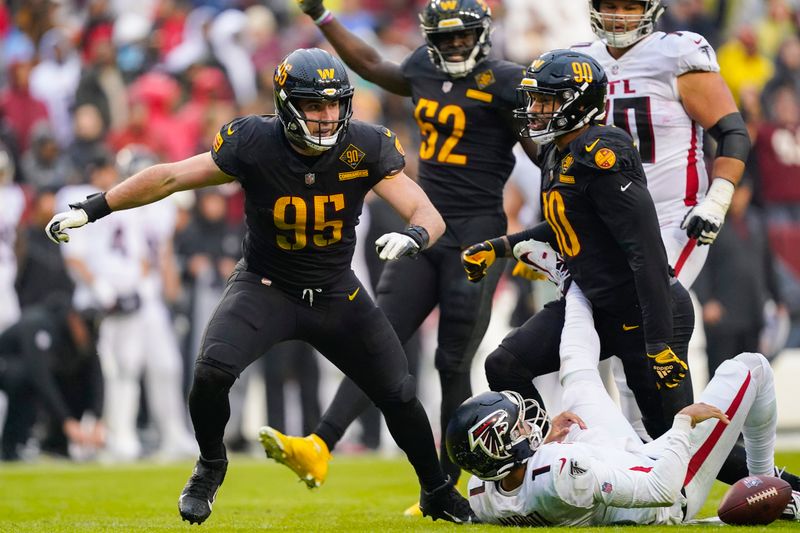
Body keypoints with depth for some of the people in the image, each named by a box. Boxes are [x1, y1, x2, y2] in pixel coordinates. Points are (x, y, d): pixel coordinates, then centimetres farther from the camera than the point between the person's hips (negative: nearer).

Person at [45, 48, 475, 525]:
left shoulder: (366, 147, -18)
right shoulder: (254, 144, -21)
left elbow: (430, 216, -20)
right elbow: (169, 178, -11)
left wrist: (414, 236, -45)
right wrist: (91, 209, -12)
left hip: (336, 294, 2)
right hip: (266, 285, -1)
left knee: (399, 395, 0)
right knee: (212, 373, -25)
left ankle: (437, 491, 28)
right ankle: (211, 466, 6)